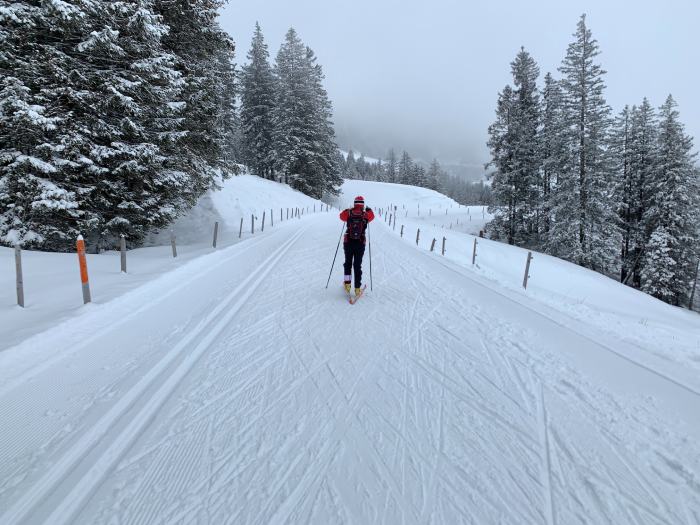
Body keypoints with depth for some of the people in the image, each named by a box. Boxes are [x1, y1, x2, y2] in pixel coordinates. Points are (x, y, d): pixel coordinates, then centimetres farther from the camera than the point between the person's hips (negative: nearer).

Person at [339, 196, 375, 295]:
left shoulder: (348, 213, -5)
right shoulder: (366, 215, -5)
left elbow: (341, 216, 18)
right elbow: (372, 216, 19)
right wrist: (369, 210, 39)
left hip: (348, 243, 0)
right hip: (360, 244, 0)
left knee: (348, 263, 19)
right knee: (358, 266, 8)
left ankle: (347, 283, 10)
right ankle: (357, 288, 9)